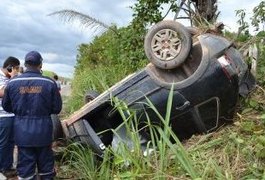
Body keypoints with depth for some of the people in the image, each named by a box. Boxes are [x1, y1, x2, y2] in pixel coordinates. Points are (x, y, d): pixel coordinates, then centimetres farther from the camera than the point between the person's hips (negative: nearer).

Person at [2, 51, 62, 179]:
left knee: (25, 166, 11)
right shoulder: (50, 83, -9)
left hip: (22, 131, 1)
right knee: (45, 163, 15)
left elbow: (6, 106, 7)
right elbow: (57, 108, -4)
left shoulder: (12, 83, -4)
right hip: (43, 130, -1)